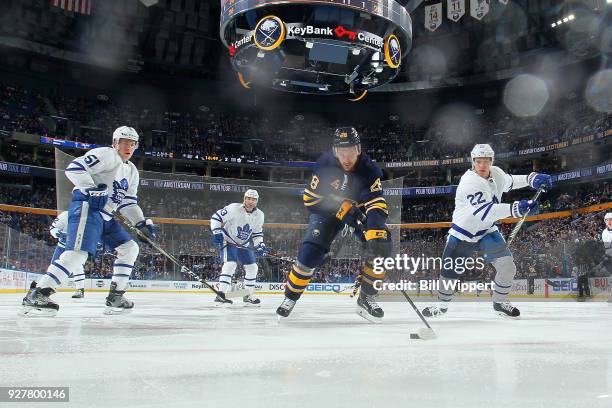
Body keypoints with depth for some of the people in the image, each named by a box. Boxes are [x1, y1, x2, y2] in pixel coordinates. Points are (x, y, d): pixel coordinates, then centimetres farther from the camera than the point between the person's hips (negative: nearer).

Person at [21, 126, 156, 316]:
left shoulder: (132, 172, 22)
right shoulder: (107, 155, -4)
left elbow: (128, 203, 21)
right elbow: (74, 167, -15)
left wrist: (142, 223, 9)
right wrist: (93, 191, -25)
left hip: (106, 215, 10)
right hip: (86, 207, -9)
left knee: (130, 248, 7)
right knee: (79, 252, -24)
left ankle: (115, 297, 10)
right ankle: (36, 296, -24)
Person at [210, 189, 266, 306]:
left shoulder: (259, 215, -5)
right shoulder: (233, 208, -22)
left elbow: (257, 233, 7)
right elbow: (215, 218, -18)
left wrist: (260, 245, -7)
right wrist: (217, 233, -27)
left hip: (244, 244, 6)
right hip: (228, 241, -6)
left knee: (252, 267, 5)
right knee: (230, 264, -26)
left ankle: (248, 296, 21)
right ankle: (220, 294, -25)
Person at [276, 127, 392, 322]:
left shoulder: (370, 170, -24)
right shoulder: (325, 164, -23)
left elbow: (377, 205, -31)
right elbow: (310, 199, -17)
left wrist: (377, 232, -48)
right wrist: (341, 209, -25)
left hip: (360, 210, 1)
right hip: (326, 211, -1)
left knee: (381, 246, -22)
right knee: (311, 251, -18)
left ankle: (367, 297, -5)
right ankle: (291, 296, 6)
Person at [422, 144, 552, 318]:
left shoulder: (496, 173, -6)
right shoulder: (470, 182, -29)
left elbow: (509, 181, 19)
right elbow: (484, 212, -38)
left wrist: (531, 178, 4)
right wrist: (515, 209, -45)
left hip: (487, 230, 5)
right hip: (463, 232, -5)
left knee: (507, 265, -8)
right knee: (449, 271, 2)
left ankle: (500, 302, 16)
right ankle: (442, 304, 26)